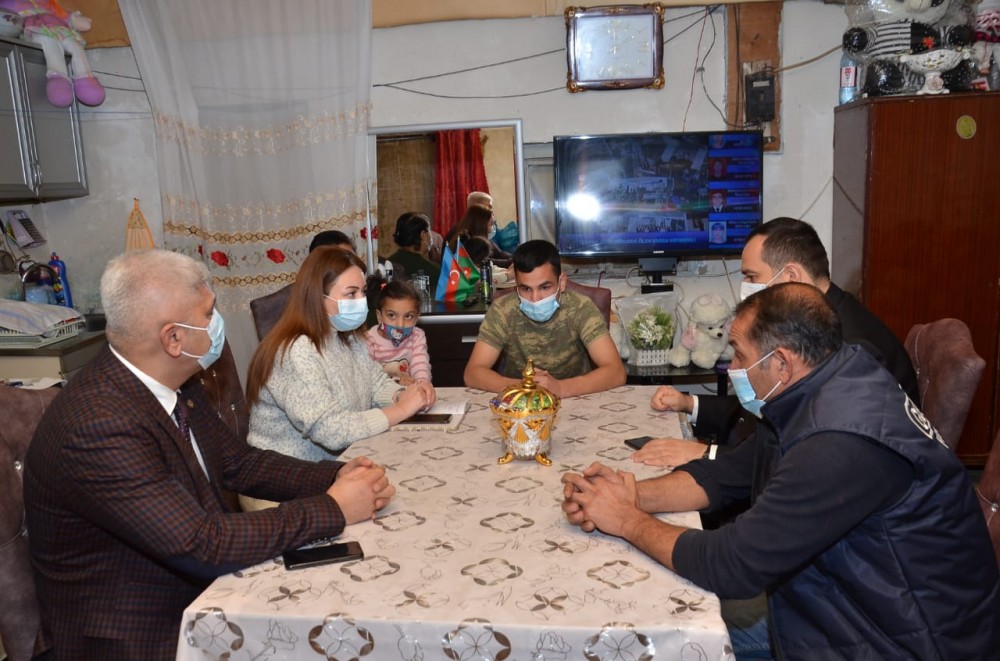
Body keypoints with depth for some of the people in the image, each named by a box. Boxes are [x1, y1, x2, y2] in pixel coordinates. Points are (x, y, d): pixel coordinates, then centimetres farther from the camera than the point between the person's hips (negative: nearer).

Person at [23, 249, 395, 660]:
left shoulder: (178, 385, -2)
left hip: (202, 587, 7)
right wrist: (333, 509, -21)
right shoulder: (99, 427, -28)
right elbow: (204, 546, -28)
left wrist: (337, 477, -8)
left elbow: (240, 464, 7)